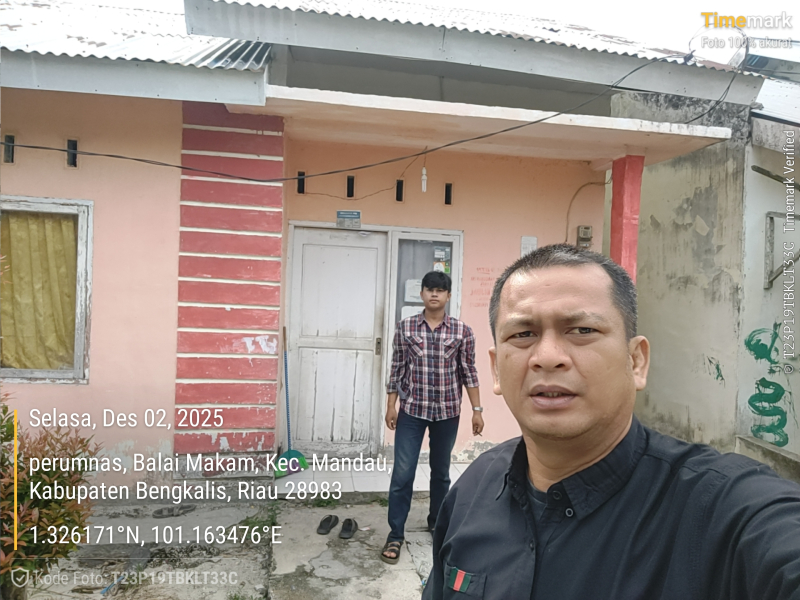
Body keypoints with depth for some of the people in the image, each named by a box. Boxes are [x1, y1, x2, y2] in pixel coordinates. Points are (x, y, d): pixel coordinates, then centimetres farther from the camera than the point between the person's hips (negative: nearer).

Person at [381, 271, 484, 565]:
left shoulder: (462, 331, -3)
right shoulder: (405, 327, -2)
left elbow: (468, 372, 1)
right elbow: (397, 369, 1)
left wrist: (477, 410, -1)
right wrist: (391, 405, -2)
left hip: (447, 411, 1)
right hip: (412, 410, -1)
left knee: (441, 472, 16)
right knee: (402, 473, -1)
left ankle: (436, 522, 37)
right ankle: (395, 534, 13)